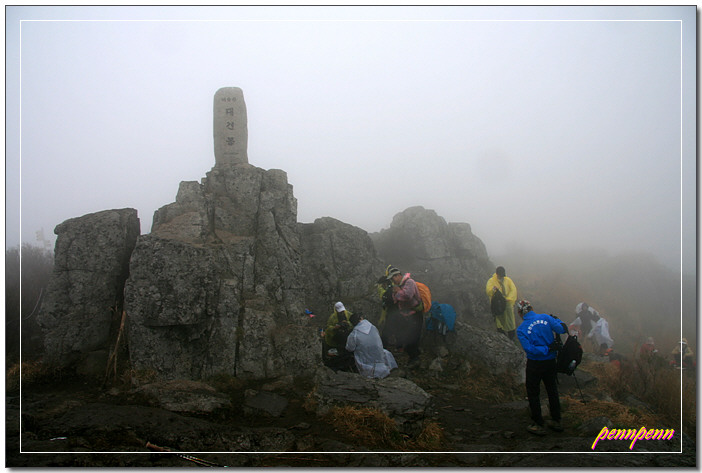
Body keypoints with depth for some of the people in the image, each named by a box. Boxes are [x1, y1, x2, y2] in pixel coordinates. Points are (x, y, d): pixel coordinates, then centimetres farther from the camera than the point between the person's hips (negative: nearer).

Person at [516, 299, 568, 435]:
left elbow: (529, 349, -21)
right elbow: (562, 329, -11)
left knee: (533, 393, 11)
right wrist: (556, 320, 8)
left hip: (534, 364, -4)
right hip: (550, 362, 4)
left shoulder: (521, 329, -12)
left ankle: (538, 425, 16)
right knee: (552, 391, 20)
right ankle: (556, 422, 31)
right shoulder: (545, 317, -7)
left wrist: (547, 348, -16)